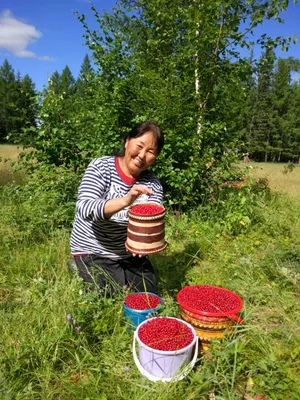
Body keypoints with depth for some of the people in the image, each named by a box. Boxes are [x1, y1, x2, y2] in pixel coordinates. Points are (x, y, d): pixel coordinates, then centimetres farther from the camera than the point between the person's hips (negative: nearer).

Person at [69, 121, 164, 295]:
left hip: (131, 253, 5)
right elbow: (85, 208, -31)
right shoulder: (100, 168, -17)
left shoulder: (153, 184, -6)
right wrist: (125, 201, -48)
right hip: (93, 253, -4)